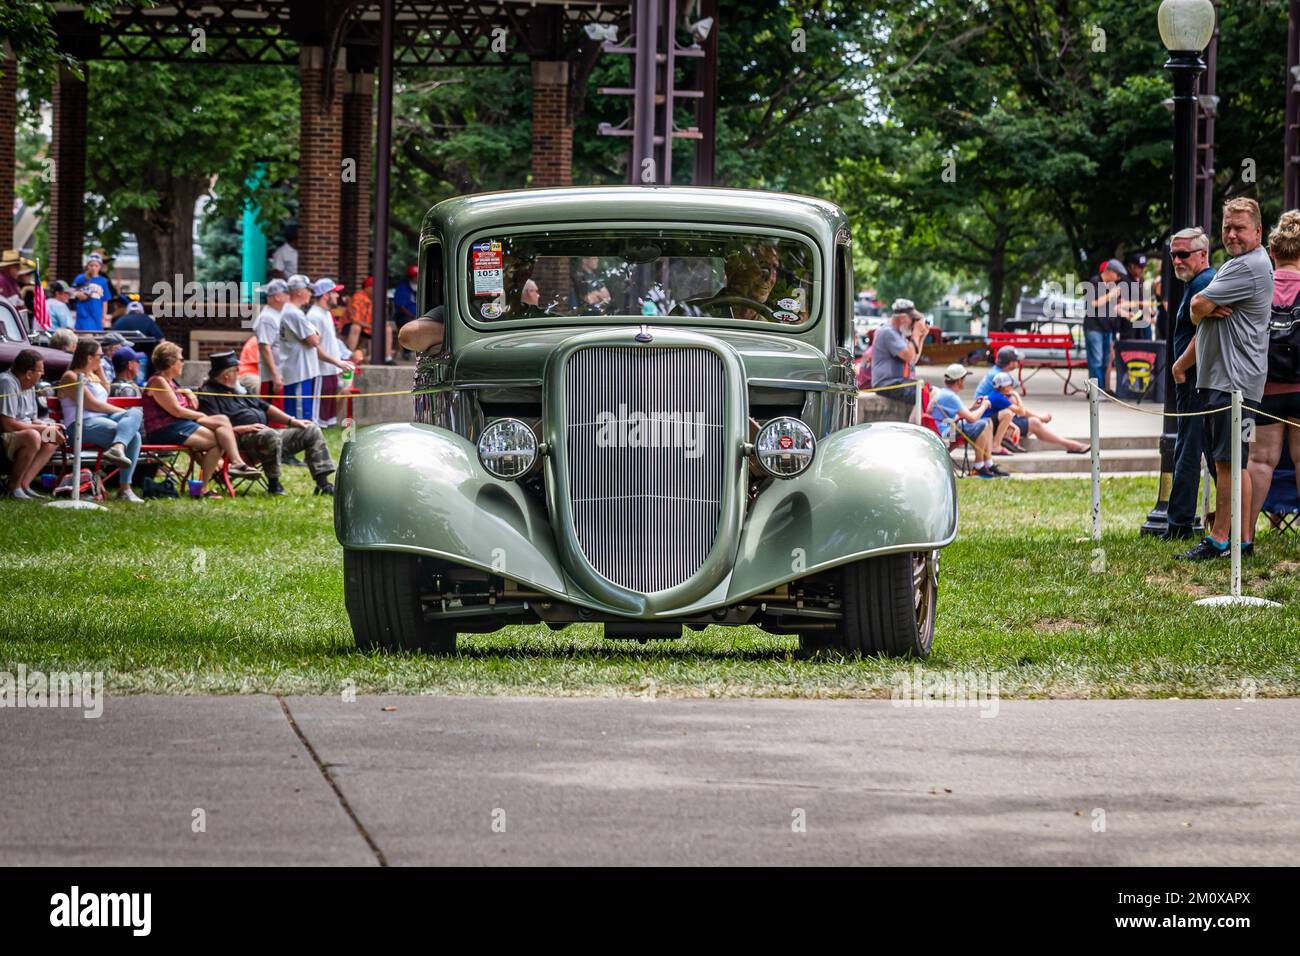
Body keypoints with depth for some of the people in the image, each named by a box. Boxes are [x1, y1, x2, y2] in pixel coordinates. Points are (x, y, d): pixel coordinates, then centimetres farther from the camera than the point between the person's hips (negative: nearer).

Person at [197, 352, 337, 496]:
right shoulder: (208, 394, -4)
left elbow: (266, 407, 28)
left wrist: (292, 421, 19)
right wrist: (242, 429, -24)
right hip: (243, 440, -9)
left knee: (312, 430, 5)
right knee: (270, 435, -42)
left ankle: (323, 483, -3)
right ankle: (273, 485, -27)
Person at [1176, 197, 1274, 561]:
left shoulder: (1250, 266, -14)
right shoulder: (1235, 264, 21)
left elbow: (1198, 306, -16)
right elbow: (1198, 312, 20)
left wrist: (1203, 307, 7)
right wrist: (1208, 311, -3)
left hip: (1235, 378, -11)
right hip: (1216, 377, 11)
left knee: (1228, 460, -9)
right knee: (1230, 462, 11)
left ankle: (1219, 539, -9)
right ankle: (1243, 538, 15)